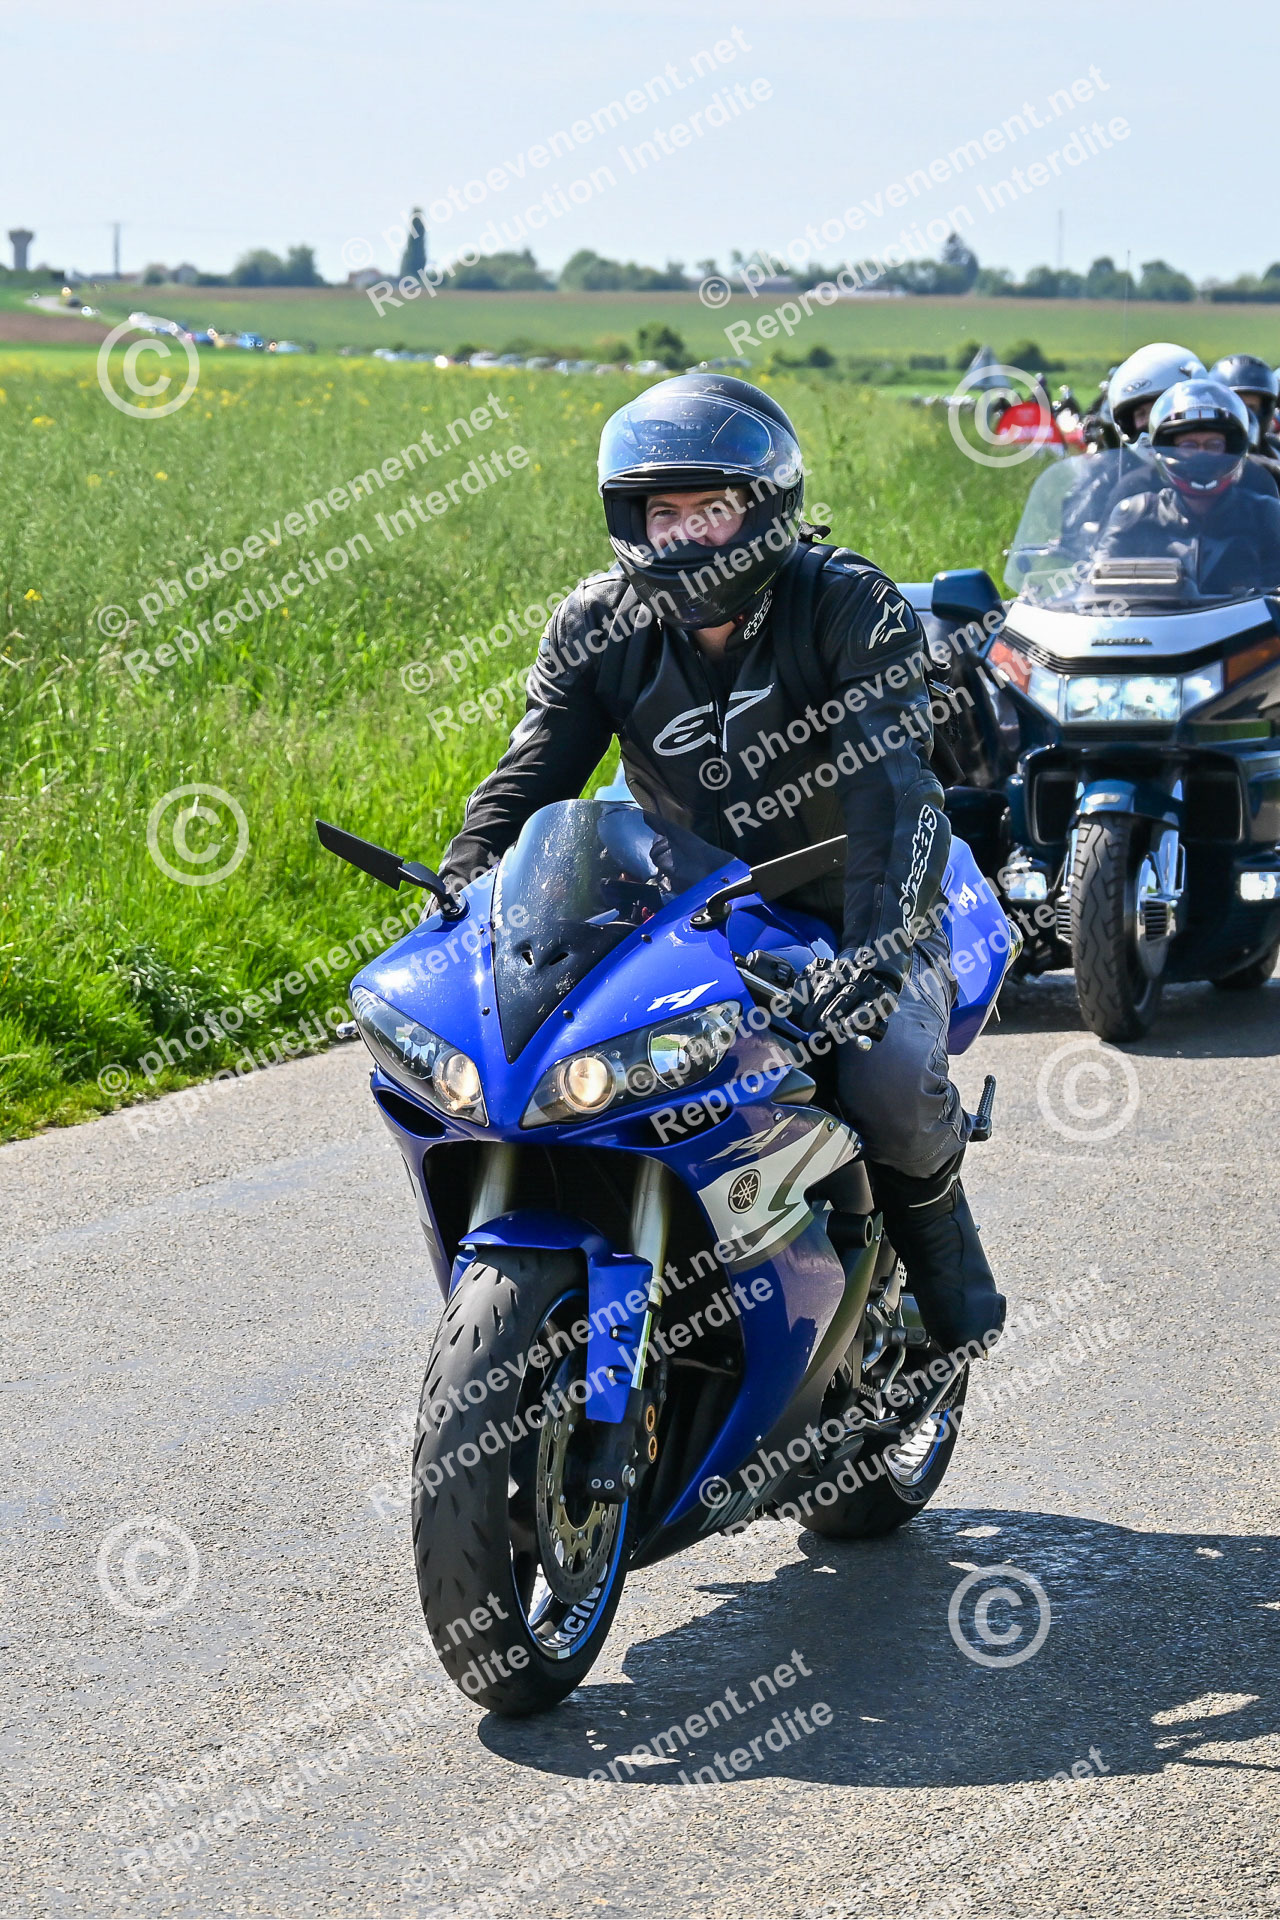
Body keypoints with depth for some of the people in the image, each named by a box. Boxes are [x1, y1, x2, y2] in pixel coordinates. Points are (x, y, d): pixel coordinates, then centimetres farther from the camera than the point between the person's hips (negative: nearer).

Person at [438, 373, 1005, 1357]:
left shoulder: (852, 607, -15)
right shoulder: (598, 627, -3)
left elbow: (893, 785, -28)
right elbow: (525, 779, -6)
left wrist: (876, 949, -44)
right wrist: (459, 894, -27)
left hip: (848, 913, -3)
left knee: (891, 1081, -32)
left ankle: (931, 1206, 3)